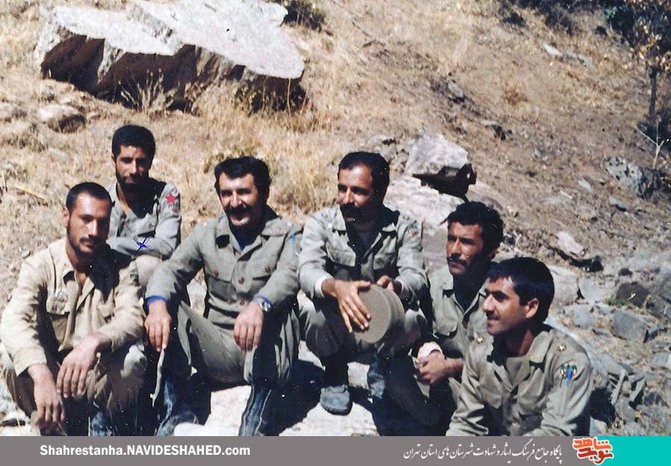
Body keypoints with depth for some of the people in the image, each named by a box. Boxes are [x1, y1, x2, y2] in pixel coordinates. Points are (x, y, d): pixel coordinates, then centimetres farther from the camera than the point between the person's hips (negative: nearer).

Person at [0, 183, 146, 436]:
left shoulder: (121, 268, -6)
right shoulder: (40, 266, -9)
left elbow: (132, 319, -23)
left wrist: (93, 342, -46)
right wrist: (42, 376, -45)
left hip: (104, 382, 0)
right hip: (54, 376, 0)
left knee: (131, 359, -31)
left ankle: (103, 425, -1)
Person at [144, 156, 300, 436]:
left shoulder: (286, 236, -3)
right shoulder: (206, 235, 8)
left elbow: (288, 276, -23)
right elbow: (171, 269, -5)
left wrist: (258, 306, -46)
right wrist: (157, 303, -29)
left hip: (264, 351, -3)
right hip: (217, 350, 3)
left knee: (275, 307, -31)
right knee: (170, 309, -17)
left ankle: (260, 413, -30)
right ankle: (176, 410, -12)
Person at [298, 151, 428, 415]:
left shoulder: (404, 229, -7)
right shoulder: (321, 223, -9)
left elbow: (417, 278, -21)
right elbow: (307, 270, -26)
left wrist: (395, 286, -47)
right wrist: (336, 288, -50)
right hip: (335, 332, 0)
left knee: (411, 317, -31)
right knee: (313, 310, -32)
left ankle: (382, 367, 4)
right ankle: (334, 373, 1)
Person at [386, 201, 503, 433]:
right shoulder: (436, 282, -2)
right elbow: (423, 330, 8)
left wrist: (450, 367, -25)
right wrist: (430, 350, -16)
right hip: (447, 381, 5)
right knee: (398, 372, -19)